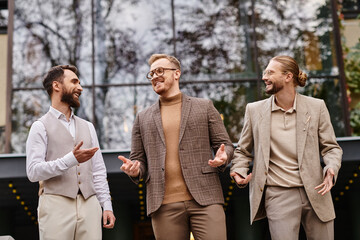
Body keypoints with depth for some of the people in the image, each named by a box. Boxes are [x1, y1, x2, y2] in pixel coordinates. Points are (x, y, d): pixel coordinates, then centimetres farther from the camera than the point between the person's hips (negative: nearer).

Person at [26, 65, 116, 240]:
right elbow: (33, 172, -9)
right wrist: (71, 159, -18)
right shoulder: (41, 126, 2)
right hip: (56, 205, -4)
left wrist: (107, 205, 9)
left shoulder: (87, 127, 19)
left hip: (89, 205, 4)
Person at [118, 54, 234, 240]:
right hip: (164, 205, 2)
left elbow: (225, 144, 12)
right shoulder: (143, 118, 17)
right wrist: (134, 170, -6)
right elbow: (139, 159, 17)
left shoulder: (204, 107, 12)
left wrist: (222, 158, -11)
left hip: (204, 199, -1)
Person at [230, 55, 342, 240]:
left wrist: (331, 170, -12)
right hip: (278, 195, -1)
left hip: (316, 193, 1)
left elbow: (331, 147, 7)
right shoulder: (254, 110, 6)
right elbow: (243, 151, 13)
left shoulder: (316, 107, 4)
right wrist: (239, 171, -6)